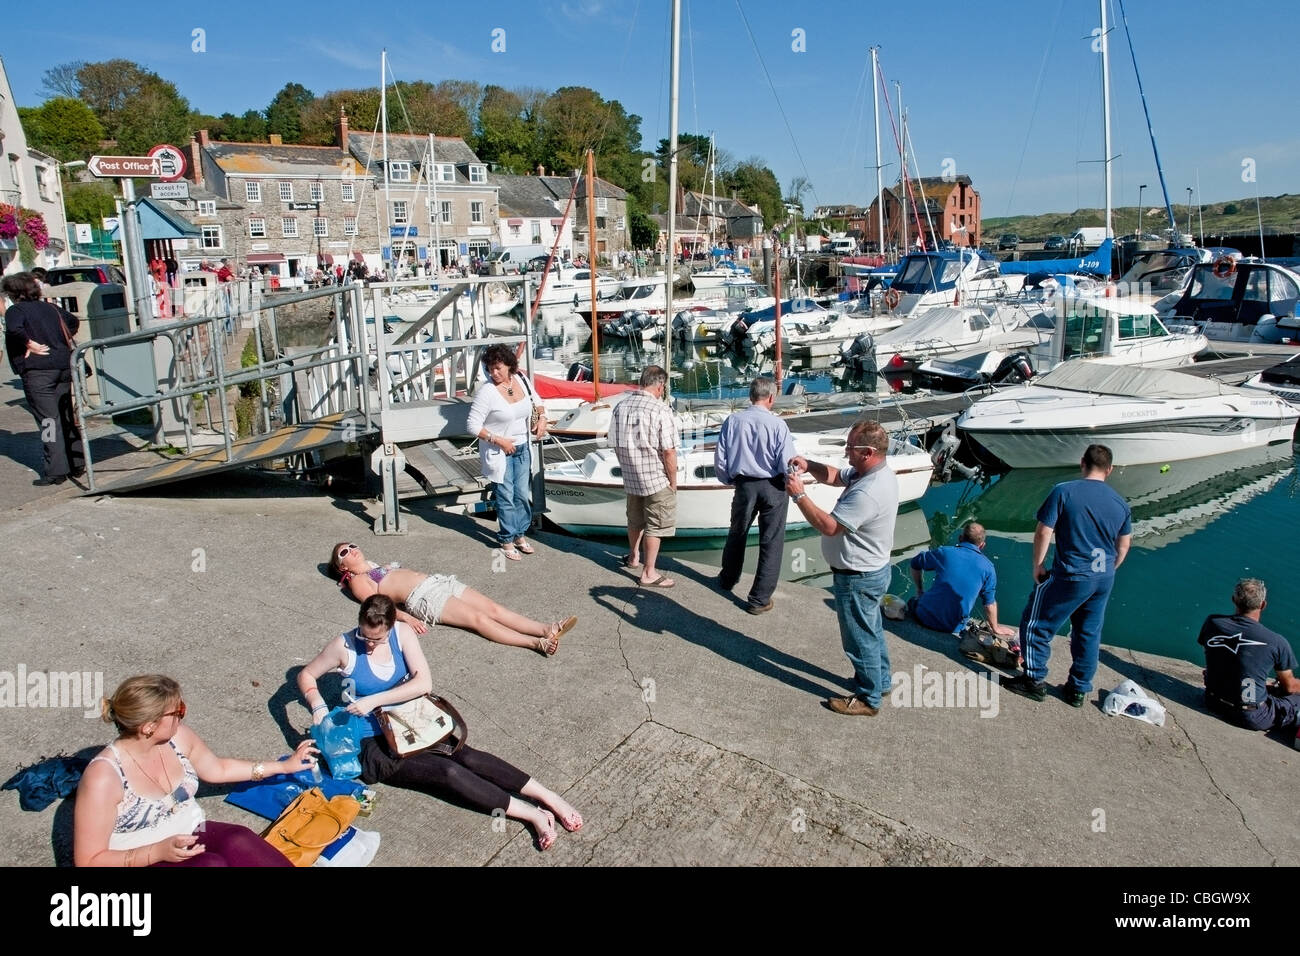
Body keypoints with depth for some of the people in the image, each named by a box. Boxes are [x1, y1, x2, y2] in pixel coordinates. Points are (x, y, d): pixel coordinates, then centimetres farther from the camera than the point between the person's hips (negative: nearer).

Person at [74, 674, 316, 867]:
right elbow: (89, 862, -17)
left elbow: (218, 769, 14)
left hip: (190, 838, 5)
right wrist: (158, 852, -29)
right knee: (212, 865, -32)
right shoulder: (104, 777, -23)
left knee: (239, 842, -25)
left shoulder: (176, 737, -5)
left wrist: (284, 766, 16)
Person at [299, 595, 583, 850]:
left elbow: (424, 683, -16)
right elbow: (305, 675, 3)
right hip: (374, 744, -3)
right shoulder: (344, 646, -12)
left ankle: (549, 798, -25)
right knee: (449, 772, -23)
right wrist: (318, 705, -16)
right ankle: (533, 814, -26)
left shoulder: (402, 633, -8)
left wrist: (374, 700, -22)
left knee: (465, 756, -22)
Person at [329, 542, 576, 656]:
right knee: (477, 618, -26)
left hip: (438, 581, 8)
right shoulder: (357, 581, 12)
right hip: (422, 598, -8)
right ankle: (536, 643, -41)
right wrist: (405, 617, -19)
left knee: (492, 607, -15)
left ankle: (546, 629, -31)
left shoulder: (378, 567, 34)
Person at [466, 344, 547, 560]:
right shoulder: (486, 392, -19)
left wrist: (542, 419, -1)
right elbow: (473, 426, -17)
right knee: (506, 498, 1)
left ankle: (520, 535, 29)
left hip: (522, 449, 5)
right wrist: (499, 440, -20)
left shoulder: (521, 380, -2)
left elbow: (536, 401, 17)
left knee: (523, 495, 11)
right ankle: (506, 540, 17)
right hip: (498, 452, -5)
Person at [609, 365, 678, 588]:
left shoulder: (620, 407, -1)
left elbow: (616, 445, 7)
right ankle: (648, 573, 14)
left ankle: (633, 558, 43)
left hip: (630, 478, 6)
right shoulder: (660, 410, -19)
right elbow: (669, 452, -18)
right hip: (657, 479, -6)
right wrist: (673, 481, -6)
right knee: (655, 525, 7)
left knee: (635, 519, 24)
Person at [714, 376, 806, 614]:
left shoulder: (732, 421, -6)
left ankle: (728, 579, 46)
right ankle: (760, 599, 15)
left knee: (737, 534, 24)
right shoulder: (778, 425, -15)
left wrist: (730, 480, 16)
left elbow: (720, 461, -2)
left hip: (744, 485, 3)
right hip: (773, 488, -3)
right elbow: (788, 464, -16)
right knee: (770, 542, 9)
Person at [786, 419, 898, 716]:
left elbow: (828, 526, -32)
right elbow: (834, 476, 9)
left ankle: (868, 699, 24)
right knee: (872, 630, 26)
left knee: (860, 639, 7)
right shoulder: (879, 472, -1)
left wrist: (799, 494, -25)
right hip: (873, 570, 10)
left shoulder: (868, 493, -34)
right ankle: (880, 681, 44)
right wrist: (809, 465, -9)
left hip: (857, 579, -10)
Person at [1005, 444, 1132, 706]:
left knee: (1035, 624, 9)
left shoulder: (1064, 492, -12)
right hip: (1104, 579, 6)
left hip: (1071, 576, -6)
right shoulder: (1121, 503, 4)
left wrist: (1038, 566, -3)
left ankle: (1035, 680, 14)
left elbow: (1043, 532, -14)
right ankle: (1079, 690, 27)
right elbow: (1123, 546, 12)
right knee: (1089, 633, 17)